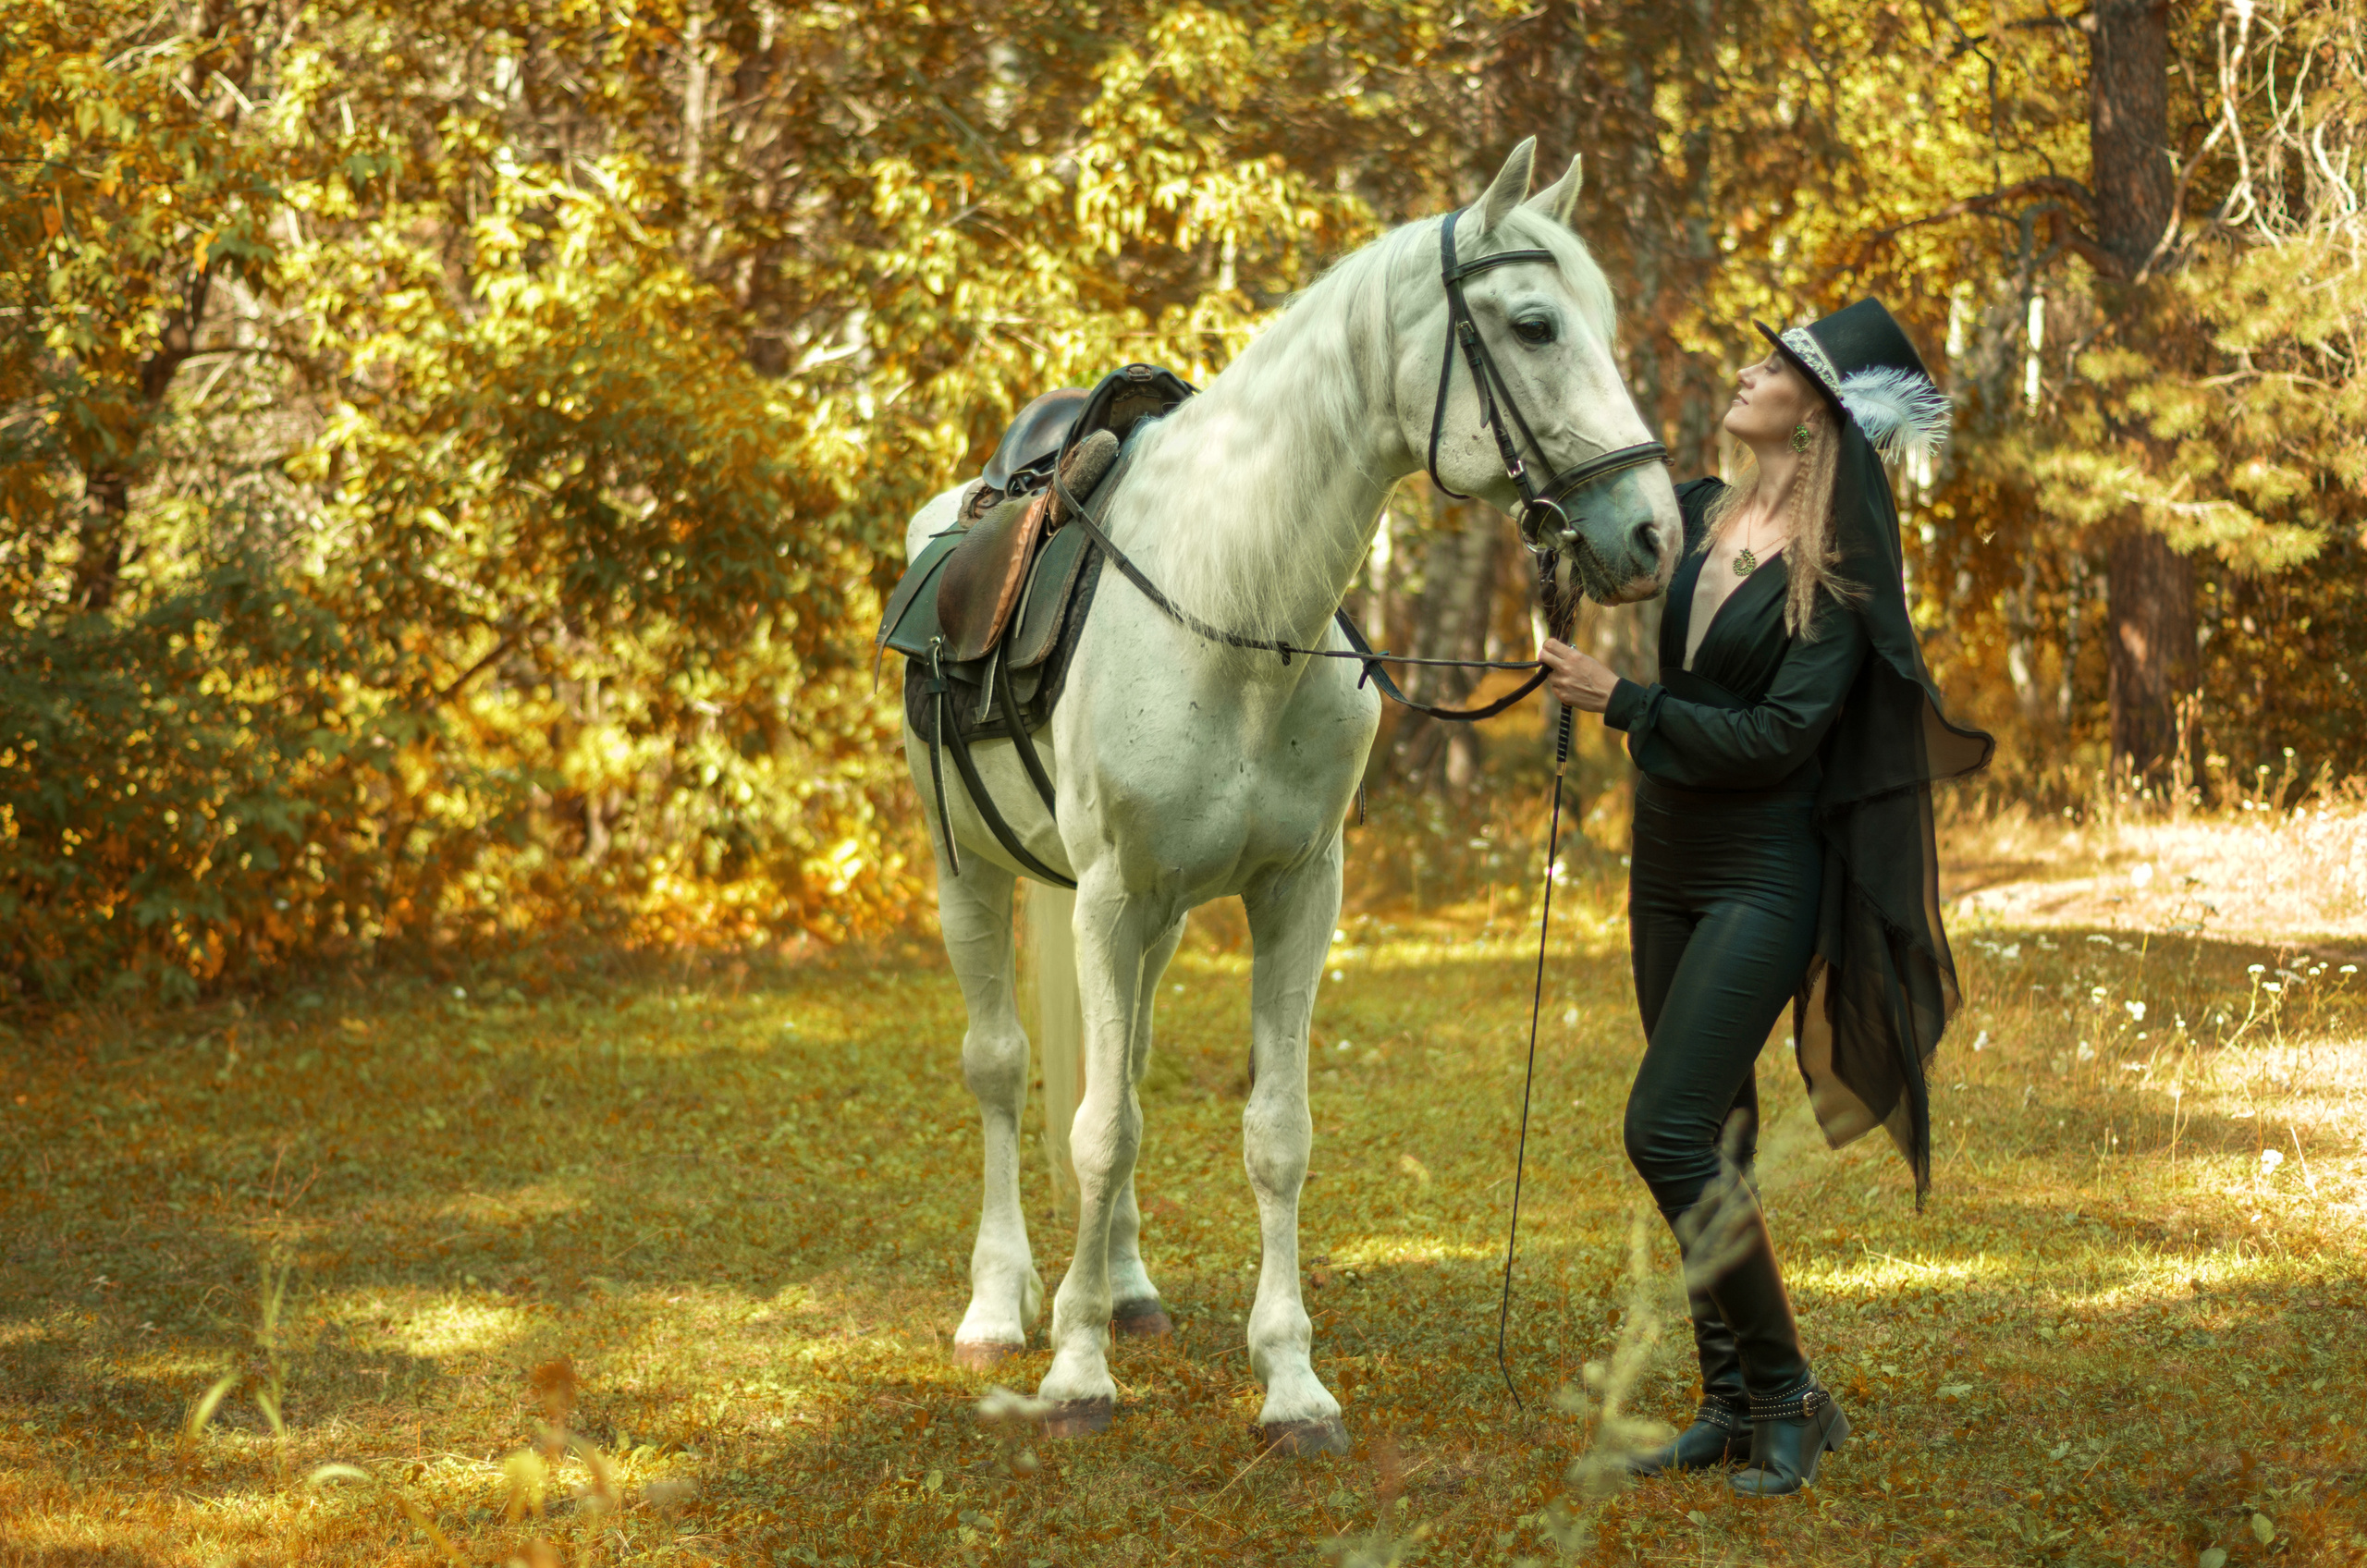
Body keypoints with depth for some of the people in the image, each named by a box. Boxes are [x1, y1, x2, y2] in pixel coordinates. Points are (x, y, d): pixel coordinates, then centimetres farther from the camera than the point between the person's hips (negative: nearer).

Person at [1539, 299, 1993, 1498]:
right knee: (1710, 1141, 11)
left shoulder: (1837, 574, -14)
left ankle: (1789, 1397, -3)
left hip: (1764, 880, -7)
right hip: (1669, 869, 7)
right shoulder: (1695, 519, 6)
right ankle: (1731, 1402, 19)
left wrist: (1619, 702, -19)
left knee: (1668, 1131, -15)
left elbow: (1777, 739, -21)